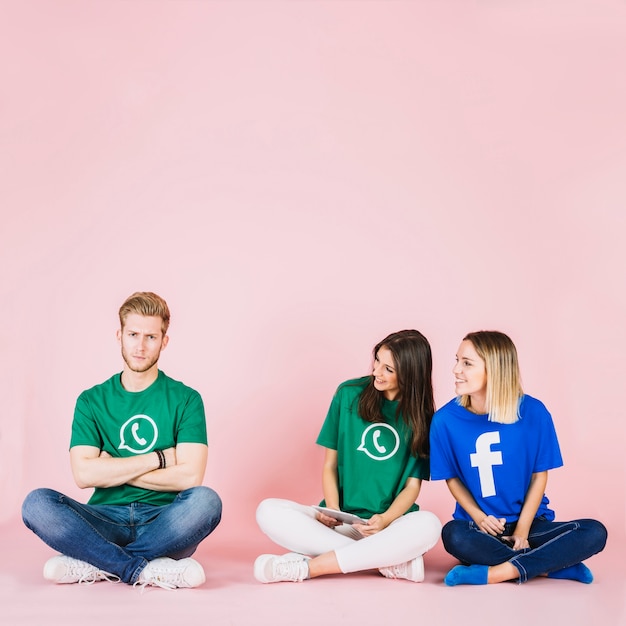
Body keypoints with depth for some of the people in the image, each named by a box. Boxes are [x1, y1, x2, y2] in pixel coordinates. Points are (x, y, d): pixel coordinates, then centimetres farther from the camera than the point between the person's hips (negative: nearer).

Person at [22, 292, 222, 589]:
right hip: (107, 522, 1)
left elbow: (189, 476, -9)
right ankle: (146, 570, -27)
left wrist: (113, 469, -5)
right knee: (37, 503, -25)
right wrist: (159, 458, -7)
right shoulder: (92, 401, 9)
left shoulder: (185, 399, 4)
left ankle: (93, 563, -21)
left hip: (163, 524, -1)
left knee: (205, 501, -33)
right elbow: (84, 474, -5)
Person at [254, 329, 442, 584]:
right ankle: (394, 560, -28)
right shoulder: (349, 394, 4)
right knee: (268, 511, -25)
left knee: (429, 525, -35)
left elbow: (413, 486, 0)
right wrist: (332, 511, -11)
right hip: (339, 522, 1)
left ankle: (307, 566, -29)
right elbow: (330, 465, 6)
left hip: (391, 522, -1)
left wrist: (385, 519, -20)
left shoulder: (421, 417, 2)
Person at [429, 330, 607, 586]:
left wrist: (522, 529, -11)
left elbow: (540, 474, -3)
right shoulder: (446, 419, -11)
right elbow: (452, 477, 0)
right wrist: (479, 517, -14)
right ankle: (554, 565, -22)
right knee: (454, 535, -35)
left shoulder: (533, 412, -12)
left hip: (528, 522, 1)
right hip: (481, 526, -1)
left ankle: (495, 573, -24)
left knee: (595, 533, -23)